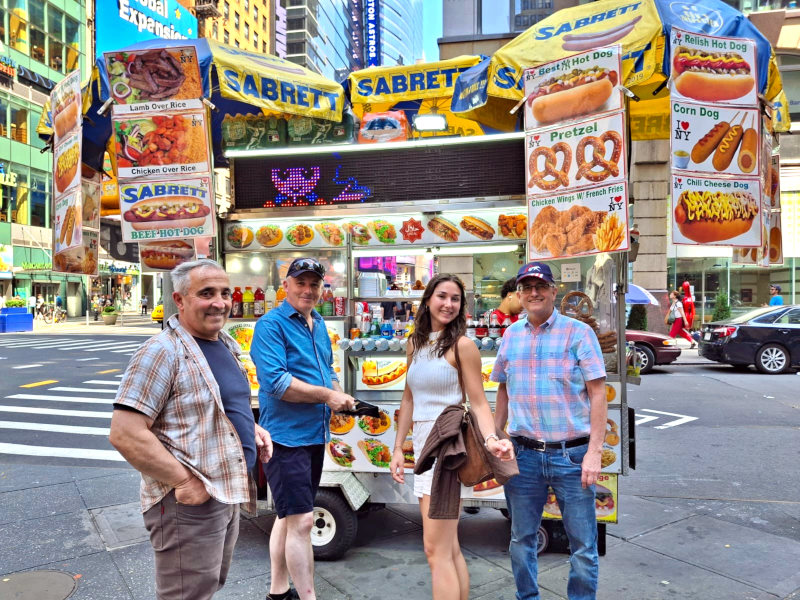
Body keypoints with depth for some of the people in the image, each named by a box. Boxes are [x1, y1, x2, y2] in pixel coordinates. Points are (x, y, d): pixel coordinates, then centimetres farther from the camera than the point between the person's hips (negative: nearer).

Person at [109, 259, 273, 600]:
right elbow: (124, 434, -24)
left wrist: (252, 428, 5)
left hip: (227, 493, 9)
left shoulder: (227, 345, 9)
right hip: (189, 505, -8)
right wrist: (184, 481, -23)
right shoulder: (162, 352, -19)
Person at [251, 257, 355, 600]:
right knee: (301, 521, -6)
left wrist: (340, 396, 1)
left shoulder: (319, 325, 12)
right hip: (286, 435, -8)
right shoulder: (271, 325, -13)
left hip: (314, 434, 9)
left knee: (290, 516, 19)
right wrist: (328, 395, -18)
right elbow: (276, 382, -24)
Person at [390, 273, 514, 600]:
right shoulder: (415, 343, 10)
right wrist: (398, 448, 13)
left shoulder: (462, 345, -9)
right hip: (424, 445, 7)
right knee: (450, 549, 16)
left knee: (436, 551, -4)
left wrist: (491, 439, -26)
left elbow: (478, 403, -8)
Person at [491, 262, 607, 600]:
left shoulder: (578, 332, -4)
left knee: (583, 546, 6)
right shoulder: (511, 335, 8)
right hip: (523, 454, 4)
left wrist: (594, 453, -12)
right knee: (521, 540, 16)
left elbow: (597, 394, -6)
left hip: (571, 455, -3)